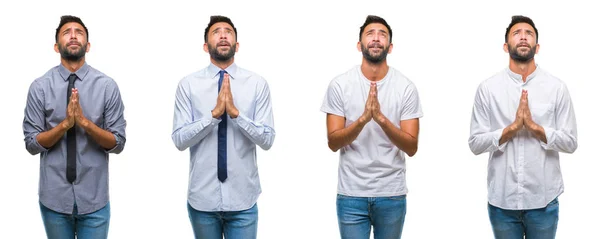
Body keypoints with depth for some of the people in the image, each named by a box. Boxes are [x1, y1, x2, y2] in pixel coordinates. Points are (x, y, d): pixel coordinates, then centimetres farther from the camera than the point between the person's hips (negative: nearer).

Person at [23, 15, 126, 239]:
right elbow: (31, 143, -3)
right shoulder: (40, 87, -3)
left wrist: (85, 123, -19)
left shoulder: (107, 85, -5)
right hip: (54, 197, 1)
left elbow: (118, 143, -4)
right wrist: (65, 124, -18)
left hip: (94, 198, 0)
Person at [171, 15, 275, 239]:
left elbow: (267, 139, -6)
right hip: (202, 198, 1)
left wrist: (235, 112, -18)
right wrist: (214, 113, -18)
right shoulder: (188, 84, -1)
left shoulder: (257, 83, -2)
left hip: (242, 199, 0)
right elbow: (179, 139, -7)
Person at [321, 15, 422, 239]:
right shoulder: (339, 85, -4)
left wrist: (381, 119, -24)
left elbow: (411, 147, -7)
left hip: (392, 194, 1)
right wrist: (363, 119, -23)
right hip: (351, 194, 0)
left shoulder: (406, 87, -4)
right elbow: (333, 143, -6)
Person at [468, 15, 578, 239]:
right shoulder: (487, 88, -1)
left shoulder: (557, 87, -1)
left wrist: (534, 126, -16)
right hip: (501, 200, 0)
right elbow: (475, 143, -3)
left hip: (543, 200, 0)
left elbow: (570, 142, -1)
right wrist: (512, 127, -17)